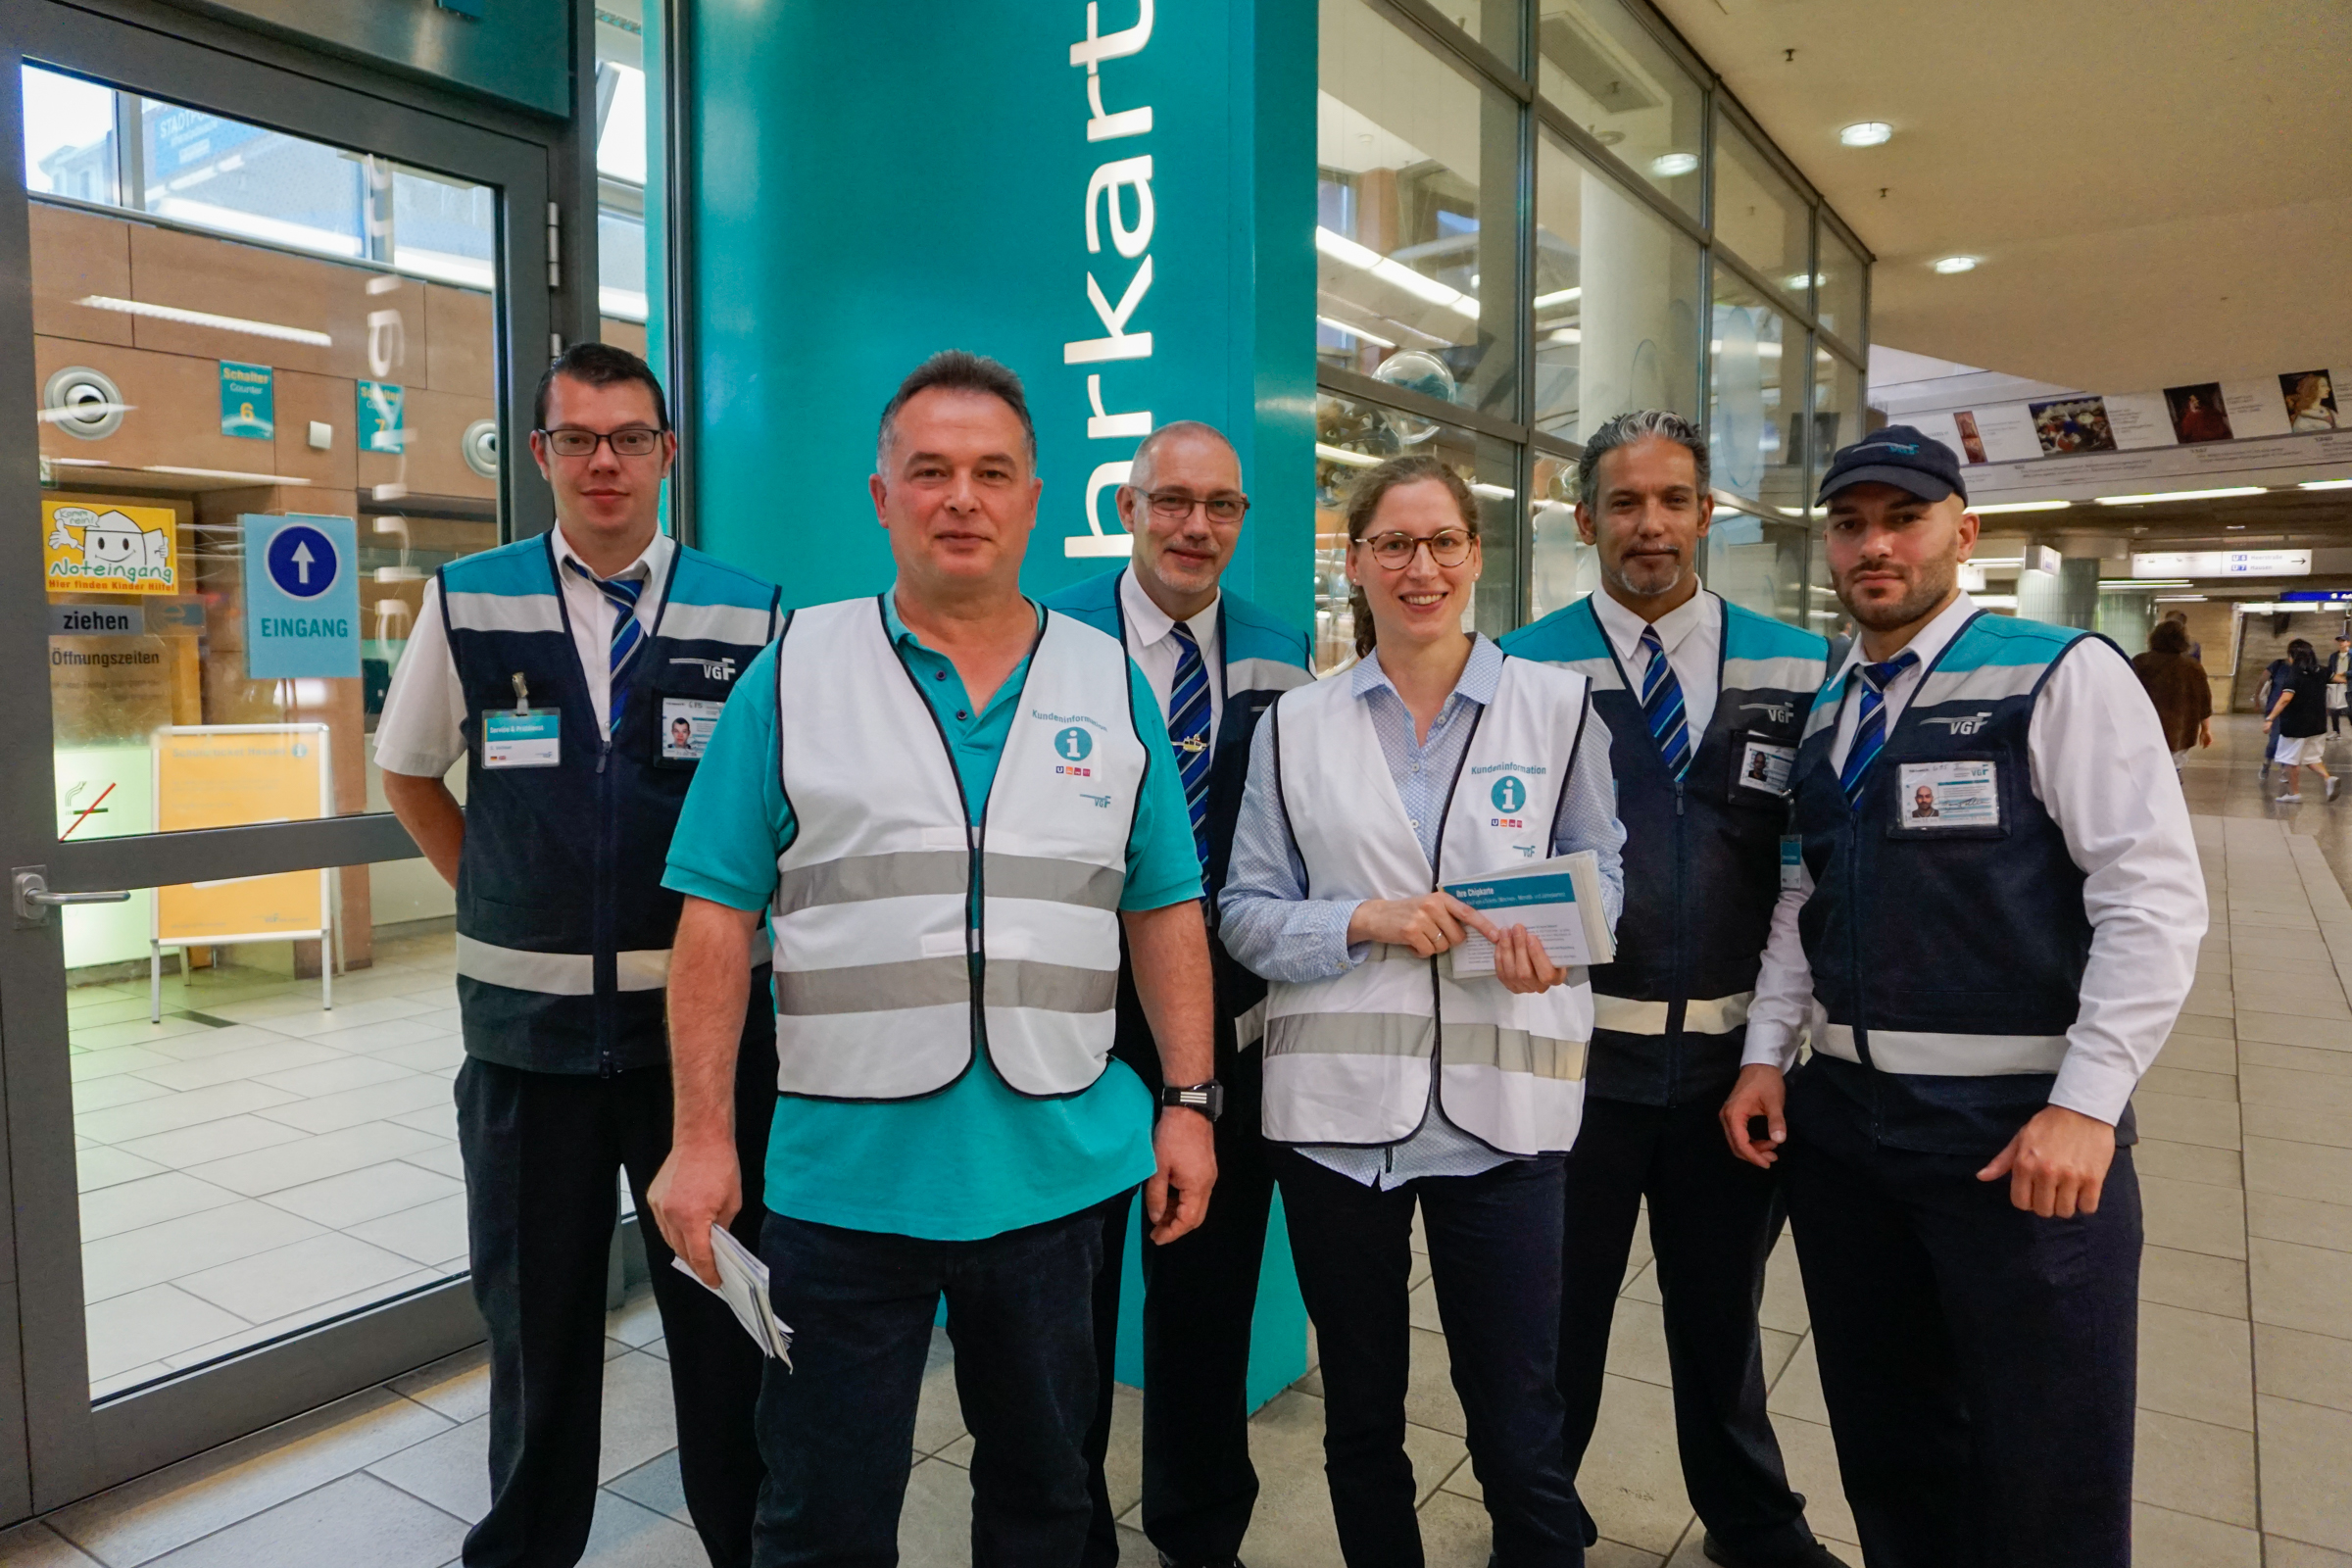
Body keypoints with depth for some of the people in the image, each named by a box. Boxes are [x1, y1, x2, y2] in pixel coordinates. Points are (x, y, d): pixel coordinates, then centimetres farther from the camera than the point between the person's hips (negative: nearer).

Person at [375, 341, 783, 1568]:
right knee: (534, 1316, 17)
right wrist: (499, 900, 9)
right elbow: (409, 777, 14)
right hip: (528, 1020, 1)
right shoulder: (467, 603, 0)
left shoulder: (751, 617, -5)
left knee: (722, 1309, 12)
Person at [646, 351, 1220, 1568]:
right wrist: (701, 1137, -7)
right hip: (845, 1176, -1)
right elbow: (717, 920, -4)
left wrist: (1189, 1101, 0)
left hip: (1061, 1171, 2)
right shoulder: (795, 671, -3)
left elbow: (1164, 916, 5)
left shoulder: (1111, 687, 4)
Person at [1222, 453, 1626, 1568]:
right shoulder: (1296, 726, 6)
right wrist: (1367, 921, -13)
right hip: (1336, 1102, 1)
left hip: (1501, 1102, -1)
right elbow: (1248, 914, 4)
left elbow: (1601, 871, 9)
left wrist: (1549, 931, -12)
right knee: (1360, 1421, 16)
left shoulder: (1557, 705, 4)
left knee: (1520, 1430, 4)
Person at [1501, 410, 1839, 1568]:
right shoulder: (1524, 670, -5)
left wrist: (1782, 1034, -3)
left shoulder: (1794, 672, 2)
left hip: (1734, 1053, 2)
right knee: (1560, 1305, 13)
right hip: (1577, 1052, -2)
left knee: (1721, 1303, 21)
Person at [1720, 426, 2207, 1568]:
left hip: (2021, 1132, -5)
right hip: (1840, 1123, 6)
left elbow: (2154, 898, -13)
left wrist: (2086, 1103, -19)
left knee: (2043, 1476, 8)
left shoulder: (2063, 676, -7)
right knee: (1883, 1441, 19)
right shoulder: (1821, 714, 11)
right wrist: (1766, 1055, 4)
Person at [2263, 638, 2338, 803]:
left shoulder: (2294, 674, -17)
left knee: (2292, 759, 5)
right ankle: (2328, 778, -3)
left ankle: (2294, 792, 11)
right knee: (2311, 756, 20)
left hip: (2296, 724, -7)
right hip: (2317, 724, 7)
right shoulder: (2320, 673, 5)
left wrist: (2270, 718, -28)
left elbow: (2285, 699, -27)